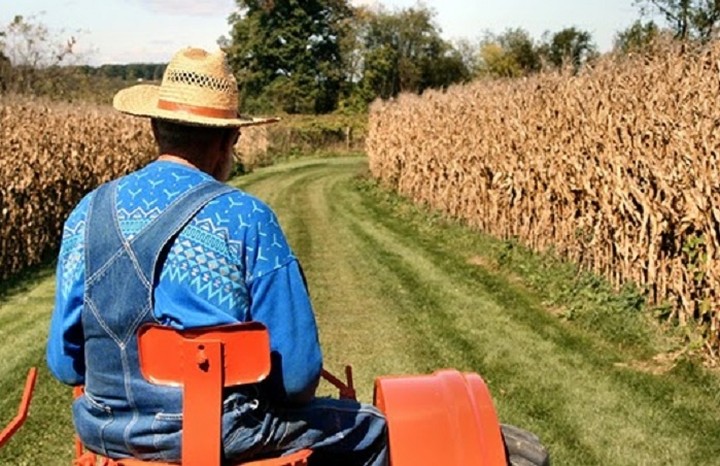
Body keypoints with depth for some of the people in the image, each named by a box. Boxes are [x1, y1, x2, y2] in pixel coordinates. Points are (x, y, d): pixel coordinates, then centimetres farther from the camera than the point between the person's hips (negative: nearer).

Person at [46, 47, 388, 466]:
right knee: (370, 428, 18)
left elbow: (64, 362, 4)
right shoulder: (247, 219, -14)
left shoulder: (89, 212, -1)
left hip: (105, 432, 6)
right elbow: (297, 372, -13)